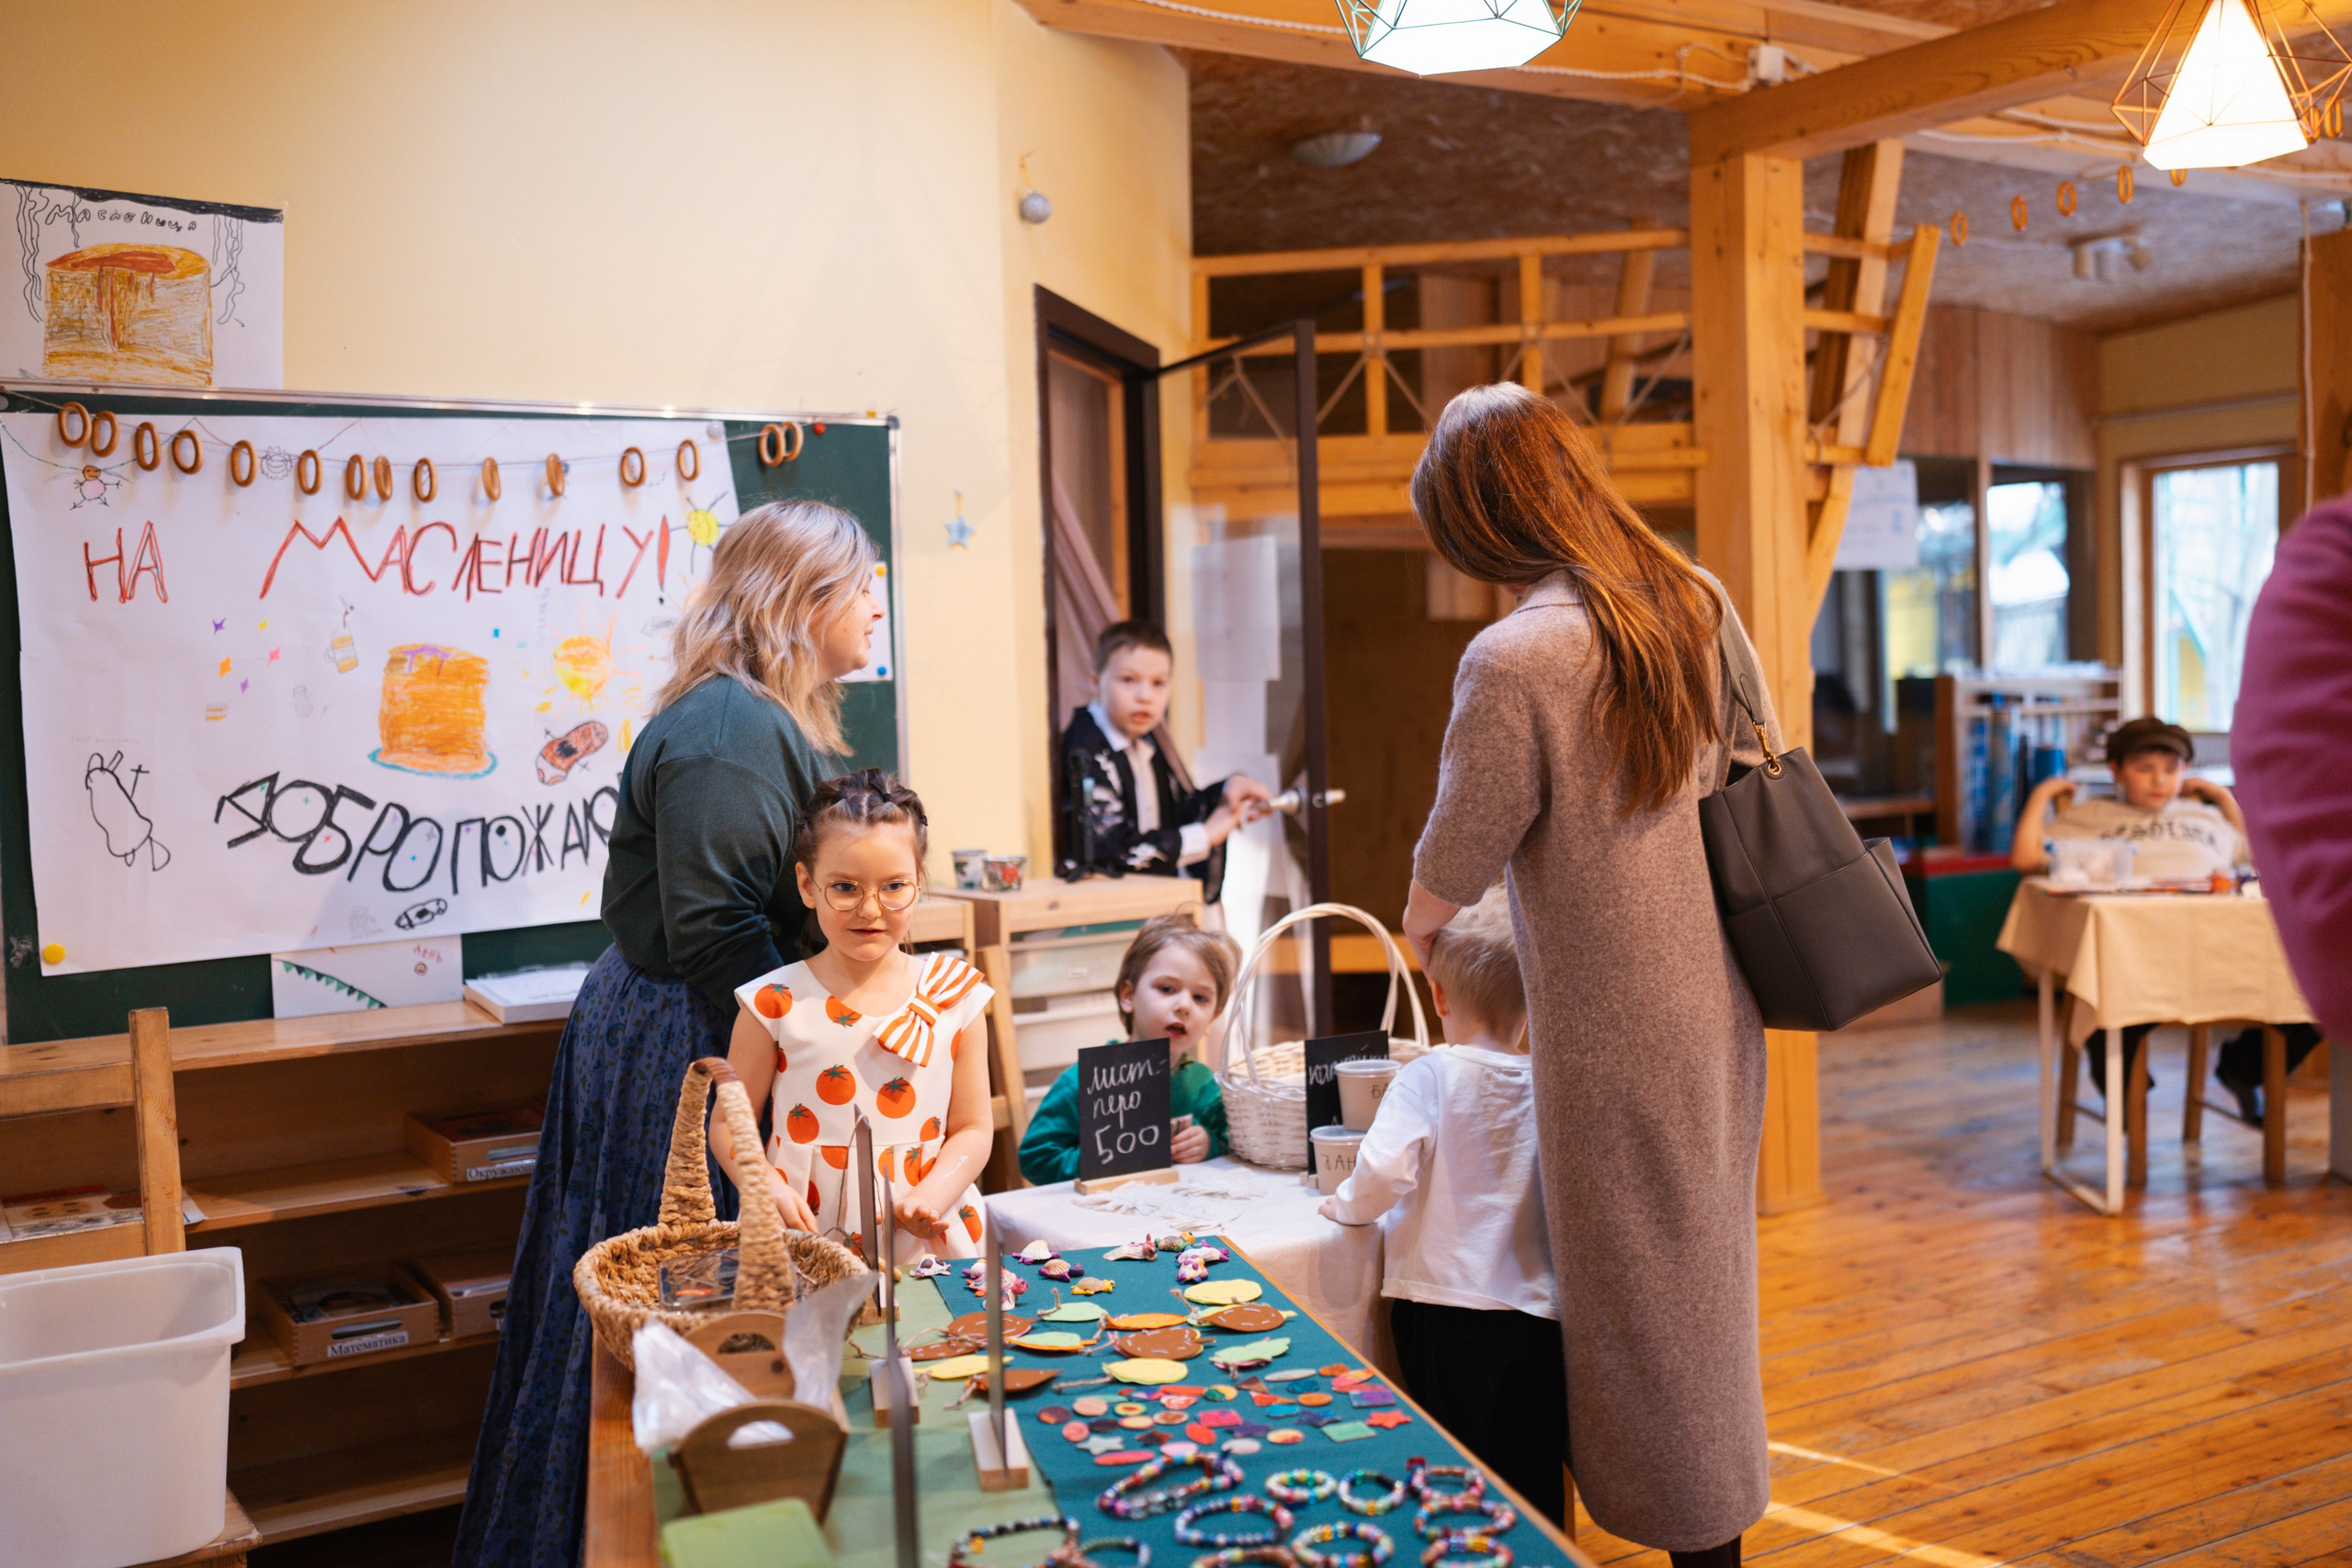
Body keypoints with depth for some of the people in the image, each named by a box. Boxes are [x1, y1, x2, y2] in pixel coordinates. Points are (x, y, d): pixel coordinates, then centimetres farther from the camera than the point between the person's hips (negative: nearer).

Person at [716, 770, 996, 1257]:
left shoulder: (955, 998, 4)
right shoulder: (776, 1004, 0)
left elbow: (972, 1129, 7)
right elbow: (728, 1122, 6)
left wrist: (931, 1196, -11)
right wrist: (767, 1188, -13)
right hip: (810, 1240, -1)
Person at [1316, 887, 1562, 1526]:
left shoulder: (1430, 1076, -10)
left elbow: (1384, 1173, -21)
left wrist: (1345, 1204, 0)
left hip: (1444, 1308, -3)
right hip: (1536, 1314, 3)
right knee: (1534, 1489, 13)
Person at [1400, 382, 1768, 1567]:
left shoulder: (1516, 659, -24)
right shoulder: (1698, 602, -2)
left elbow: (1455, 867, -13)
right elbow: (1758, 761, 12)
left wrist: (1417, 932, 9)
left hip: (1618, 1038, -8)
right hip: (1716, 1008, 8)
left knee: (1643, 1304, 9)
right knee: (1704, 1279, 23)